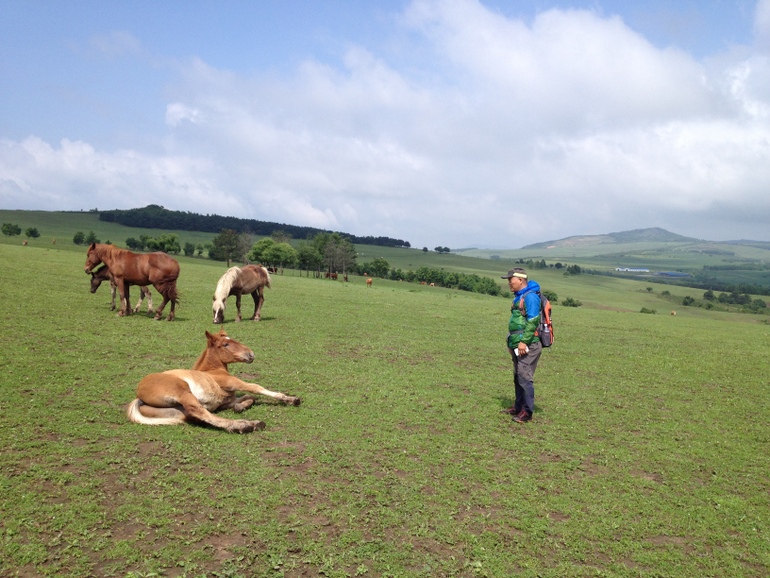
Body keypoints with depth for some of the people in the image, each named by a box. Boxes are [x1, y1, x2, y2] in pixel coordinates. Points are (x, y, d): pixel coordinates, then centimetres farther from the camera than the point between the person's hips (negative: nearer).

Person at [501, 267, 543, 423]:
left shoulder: (530, 296, -13)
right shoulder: (518, 296, 17)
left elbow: (533, 321, -20)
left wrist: (524, 341, -23)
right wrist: (511, 342, 22)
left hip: (528, 345, -10)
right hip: (518, 344, 10)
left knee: (524, 377, -8)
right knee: (518, 377, 14)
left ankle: (527, 411, -2)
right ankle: (518, 407, 24)